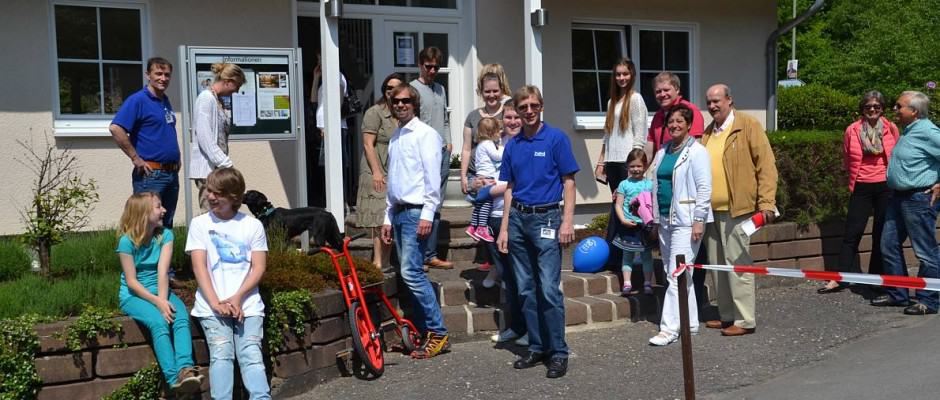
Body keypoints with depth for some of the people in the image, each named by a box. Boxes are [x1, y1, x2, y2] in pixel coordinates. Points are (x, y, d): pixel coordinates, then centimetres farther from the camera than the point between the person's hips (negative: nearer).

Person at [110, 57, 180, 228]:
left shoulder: (165, 100, 15)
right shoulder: (138, 100, -9)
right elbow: (115, 128, -21)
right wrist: (136, 158, -18)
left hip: (172, 173, 8)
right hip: (150, 174, -8)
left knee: (167, 225, 15)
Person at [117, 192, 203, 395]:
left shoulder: (165, 235, -2)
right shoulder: (127, 241, -12)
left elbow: (162, 272, -11)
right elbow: (131, 281, -12)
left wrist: (164, 299, -26)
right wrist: (157, 302, -22)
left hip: (160, 292, 4)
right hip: (134, 295, -4)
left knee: (182, 317, -27)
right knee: (159, 322, -32)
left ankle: (185, 370, -44)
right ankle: (174, 378, -39)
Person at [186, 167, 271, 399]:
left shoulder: (253, 225, 9)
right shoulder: (200, 224, 9)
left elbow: (258, 267, 4)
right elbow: (199, 266, 0)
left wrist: (237, 298, -11)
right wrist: (216, 303, -12)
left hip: (246, 304, 0)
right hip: (212, 305, 0)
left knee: (251, 354, -15)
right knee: (221, 354, -17)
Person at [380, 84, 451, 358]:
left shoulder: (425, 134, -5)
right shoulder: (395, 138, 19)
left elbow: (433, 178, -12)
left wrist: (427, 214, -19)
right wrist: (388, 218, 19)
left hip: (417, 212, -8)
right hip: (398, 212, 8)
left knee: (411, 272, -14)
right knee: (413, 274, 8)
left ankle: (438, 333, -7)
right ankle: (423, 332, 13)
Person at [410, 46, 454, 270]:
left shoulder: (440, 89, 18)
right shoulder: (413, 89, -5)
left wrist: (448, 141, 14)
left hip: (443, 153, 7)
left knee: (435, 207, 9)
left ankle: (430, 255, 14)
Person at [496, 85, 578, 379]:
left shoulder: (556, 138, -2)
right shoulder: (512, 145, 11)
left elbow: (569, 182, -4)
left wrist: (567, 221, -12)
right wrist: (504, 228, 11)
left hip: (546, 217, -5)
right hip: (518, 218, 5)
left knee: (549, 289, -9)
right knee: (526, 290, 9)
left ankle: (559, 352, 0)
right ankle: (537, 347, 19)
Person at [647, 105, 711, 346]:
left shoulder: (696, 152, -7)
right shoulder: (663, 152, 15)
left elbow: (704, 188, -12)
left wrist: (699, 220, -17)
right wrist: (655, 217, 17)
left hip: (686, 221, -8)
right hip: (665, 220, 8)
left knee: (677, 276, -10)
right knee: (677, 275, 13)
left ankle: (669, 328, -9)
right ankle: (690, 322, 23)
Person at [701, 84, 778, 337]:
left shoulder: (748, 125, -3)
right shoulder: (708, 133, 15)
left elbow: (766, 165, -7)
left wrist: (766, 203, -14)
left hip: (736, 209, -7)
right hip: (711, 209, 7)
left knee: (737, 265, -4)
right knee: (718, 265, 12)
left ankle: (745, 320, 3)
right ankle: (726, 316, 23)